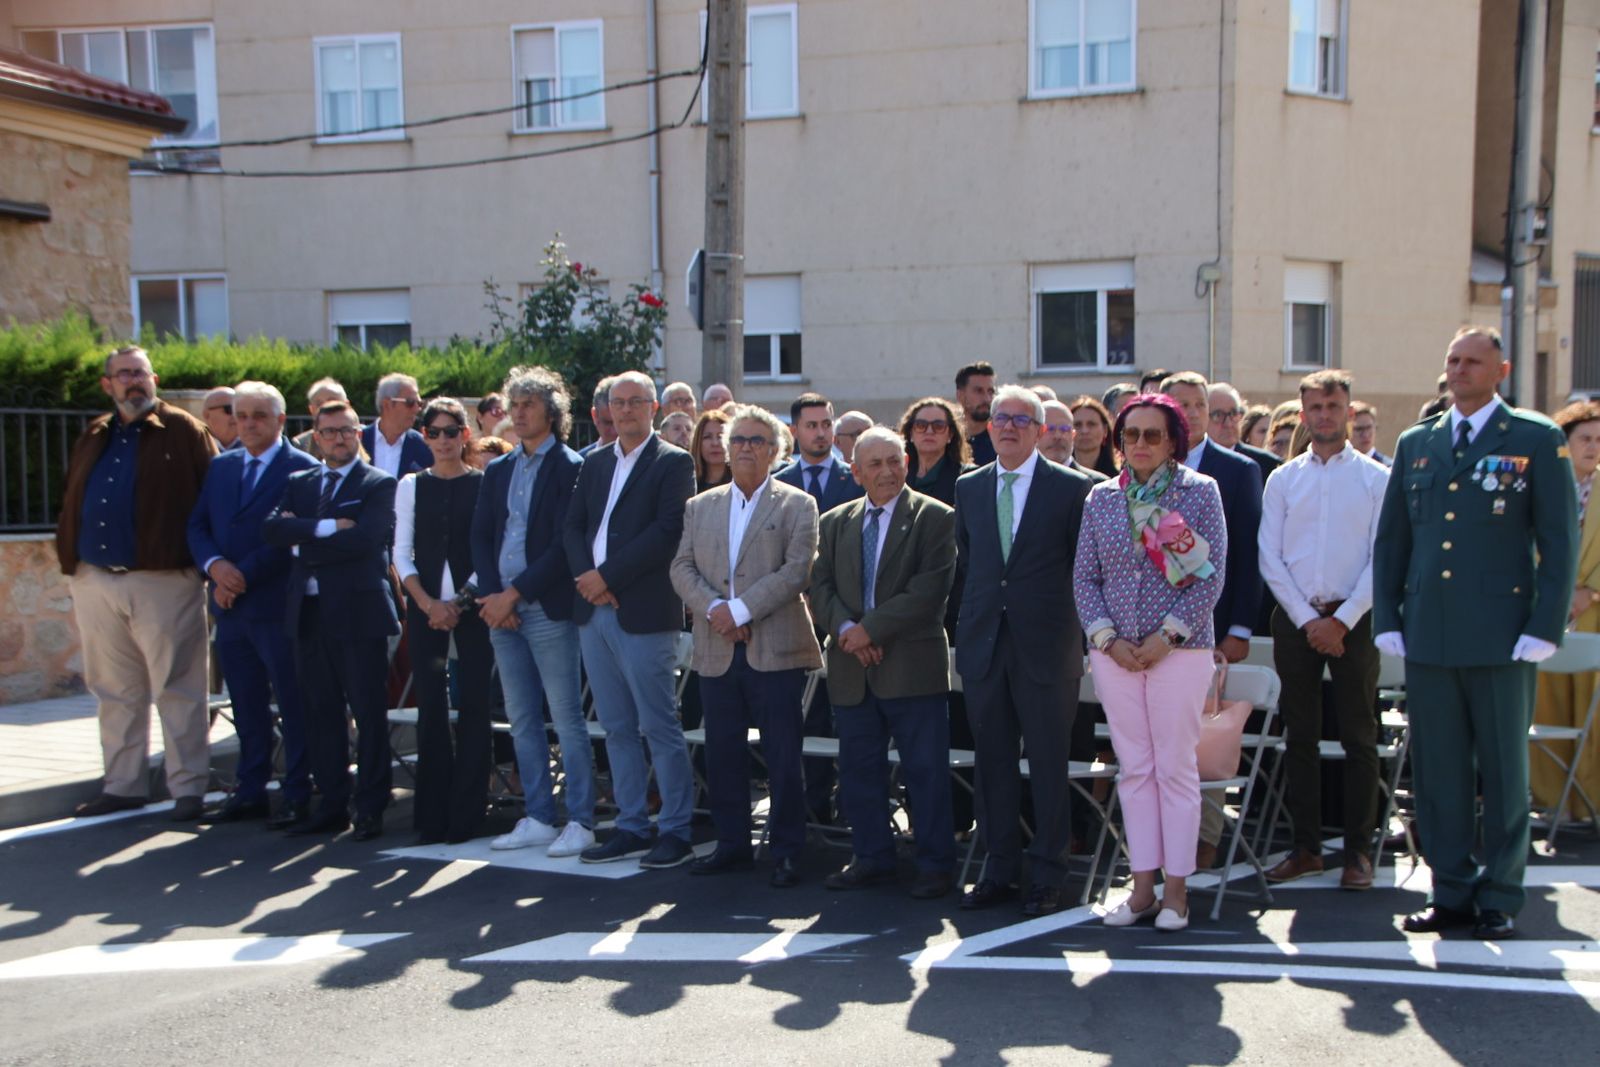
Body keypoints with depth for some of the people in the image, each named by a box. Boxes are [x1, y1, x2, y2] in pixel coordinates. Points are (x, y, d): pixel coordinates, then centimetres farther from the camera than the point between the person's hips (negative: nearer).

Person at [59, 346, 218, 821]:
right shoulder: (93, 438, 16)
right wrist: (70, 557, 8)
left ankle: (188, 788, 6)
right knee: (114, 691, 13)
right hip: (96, 582, 6)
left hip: (163, 580, -6)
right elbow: (71, 503, 18)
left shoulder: (184, 432, -2)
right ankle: (122, 785, 24)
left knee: (177, 688, -1)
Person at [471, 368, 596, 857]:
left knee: (567, 720, -2)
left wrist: (515, 593, -14)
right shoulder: (498, 471, 15)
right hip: (502, 610, 7)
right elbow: (481, 537, 10)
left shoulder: (569, 468, -5)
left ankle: (580, 822, 6)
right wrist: (492, 596, -5)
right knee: (522, 720, 11)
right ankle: (538, 818, 19)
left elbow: (565, 542, -13)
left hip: (548, 610, -7)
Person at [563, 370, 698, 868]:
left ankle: (675, 830, 8)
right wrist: (585, 575, -7)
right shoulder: (594, 463, 16)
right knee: (617, 729, 11)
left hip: (643, 613, -6)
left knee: (660, 727, -1)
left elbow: (667, 530, -14)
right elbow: (573, 527, 11)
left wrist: (608, 576, -14)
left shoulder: (674, 462, -4)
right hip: (593, 611, 6)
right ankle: (631, 826, 20)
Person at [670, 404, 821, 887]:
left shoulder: (797, 505, 2)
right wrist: (712, 608, -11)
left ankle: (786, 851, 9)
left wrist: (740, 609, -15)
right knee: (722, 752, 10)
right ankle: (732, 844, 22)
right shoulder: (700, 506, 15)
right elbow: (682, 567, 7)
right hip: (717, 650, 4)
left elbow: (797, 570, -9)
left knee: (783, 757, -1)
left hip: (775, 648, -4)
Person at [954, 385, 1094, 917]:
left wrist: (1076, 629, -1)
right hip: (983, 644, 4)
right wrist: (977, 611, 12)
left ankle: (1048, 876, 13)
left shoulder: (1072, 488, -2)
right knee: (993, 760, 9)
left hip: (1046, 647, -4)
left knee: (1049, 763, 2)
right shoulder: (968, 488, 10)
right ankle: (999, 869, 20)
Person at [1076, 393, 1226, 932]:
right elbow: (1084, 577, 8)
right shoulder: (1100, 498, 10)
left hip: (1179, 649, -3)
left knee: (1176, 768, 1)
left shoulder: (1200, 491, 0)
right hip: (1114, 652, 3)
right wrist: (1107, 637, -5)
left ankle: (1176, 889, 9)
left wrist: (1168, 635, -12)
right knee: (1134, 770, 6)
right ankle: (1143, 886, 13)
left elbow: (1213, 574, -5)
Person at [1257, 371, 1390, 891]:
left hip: (1352, 619, -2)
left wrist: (1342, 620, -11)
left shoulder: (1376, 478, 1)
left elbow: (1383, 558, -4)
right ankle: (1306, 847, 16)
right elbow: (1270, 557, 2)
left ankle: (1359, 850, 12)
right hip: (1295, 618, 2)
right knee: (1300, 736, 7)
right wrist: (1306, 618, -7)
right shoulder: (1282, 479, 7)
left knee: (1359, 737, 2)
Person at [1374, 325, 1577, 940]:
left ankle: (1500, 898, 17)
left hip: (1501, 636, -3)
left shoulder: (1537, 440, 2)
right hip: (1427, 636, 4)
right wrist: (1387, 621, 7)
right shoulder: (1415, 444, 13)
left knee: (1504, 771, 6)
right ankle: (1451, 890, 19)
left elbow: (1560, 541, -2)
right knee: (1437, 769, 8)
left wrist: (1544, 629, -9)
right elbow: (1390, 540, 14)